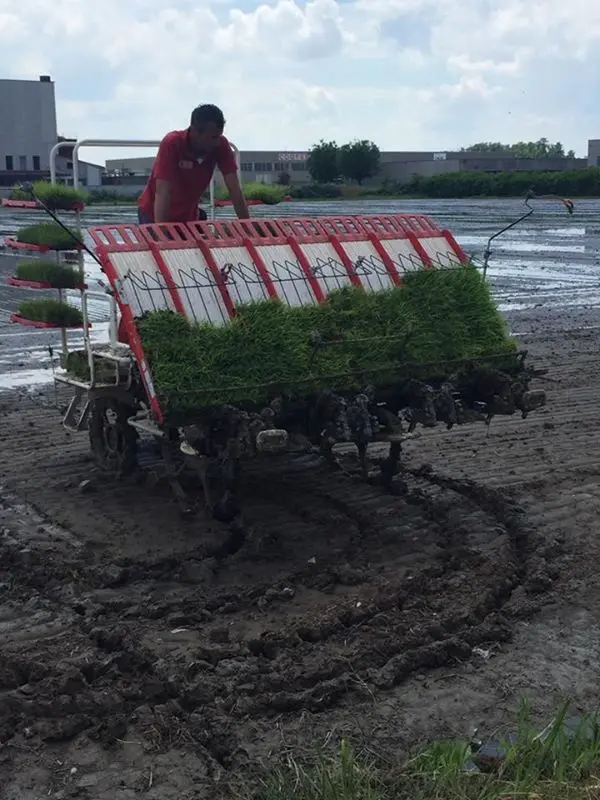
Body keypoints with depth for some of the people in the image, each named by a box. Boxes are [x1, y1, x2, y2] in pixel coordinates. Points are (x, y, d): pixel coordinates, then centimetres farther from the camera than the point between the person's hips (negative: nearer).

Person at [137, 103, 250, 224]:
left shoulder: (220, 145, -18)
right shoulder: (171, 144, -30)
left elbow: (234, 189, -19)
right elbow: (162, 192, -38)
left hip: (188, 215, 4)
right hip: (153, 214, -4)